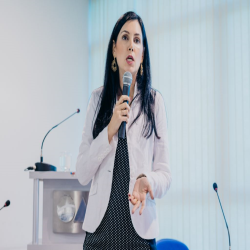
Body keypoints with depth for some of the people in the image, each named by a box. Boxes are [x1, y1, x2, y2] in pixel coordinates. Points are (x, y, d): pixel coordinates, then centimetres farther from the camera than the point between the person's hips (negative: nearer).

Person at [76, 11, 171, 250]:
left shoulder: (154, 101, 0)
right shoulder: (97, 98, 5)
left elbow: (165, 172, 0)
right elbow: (82, 174, 0)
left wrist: (148, 180, -21)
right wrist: (110, 131, -12)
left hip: (139, 228, -1)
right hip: (100, 226, 1)